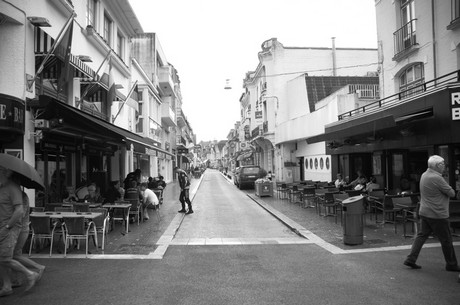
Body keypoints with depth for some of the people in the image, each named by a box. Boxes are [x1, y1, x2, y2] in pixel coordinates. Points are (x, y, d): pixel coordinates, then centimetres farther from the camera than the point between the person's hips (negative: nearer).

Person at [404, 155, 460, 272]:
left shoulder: (424, 175, 8)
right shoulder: (436, 178, -21)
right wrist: (451, 189, 6)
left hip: (424, 213, 8)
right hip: (437, 214, -8)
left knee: (422, 235, 12)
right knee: (446, 240, 7)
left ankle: (411, 259, 9)